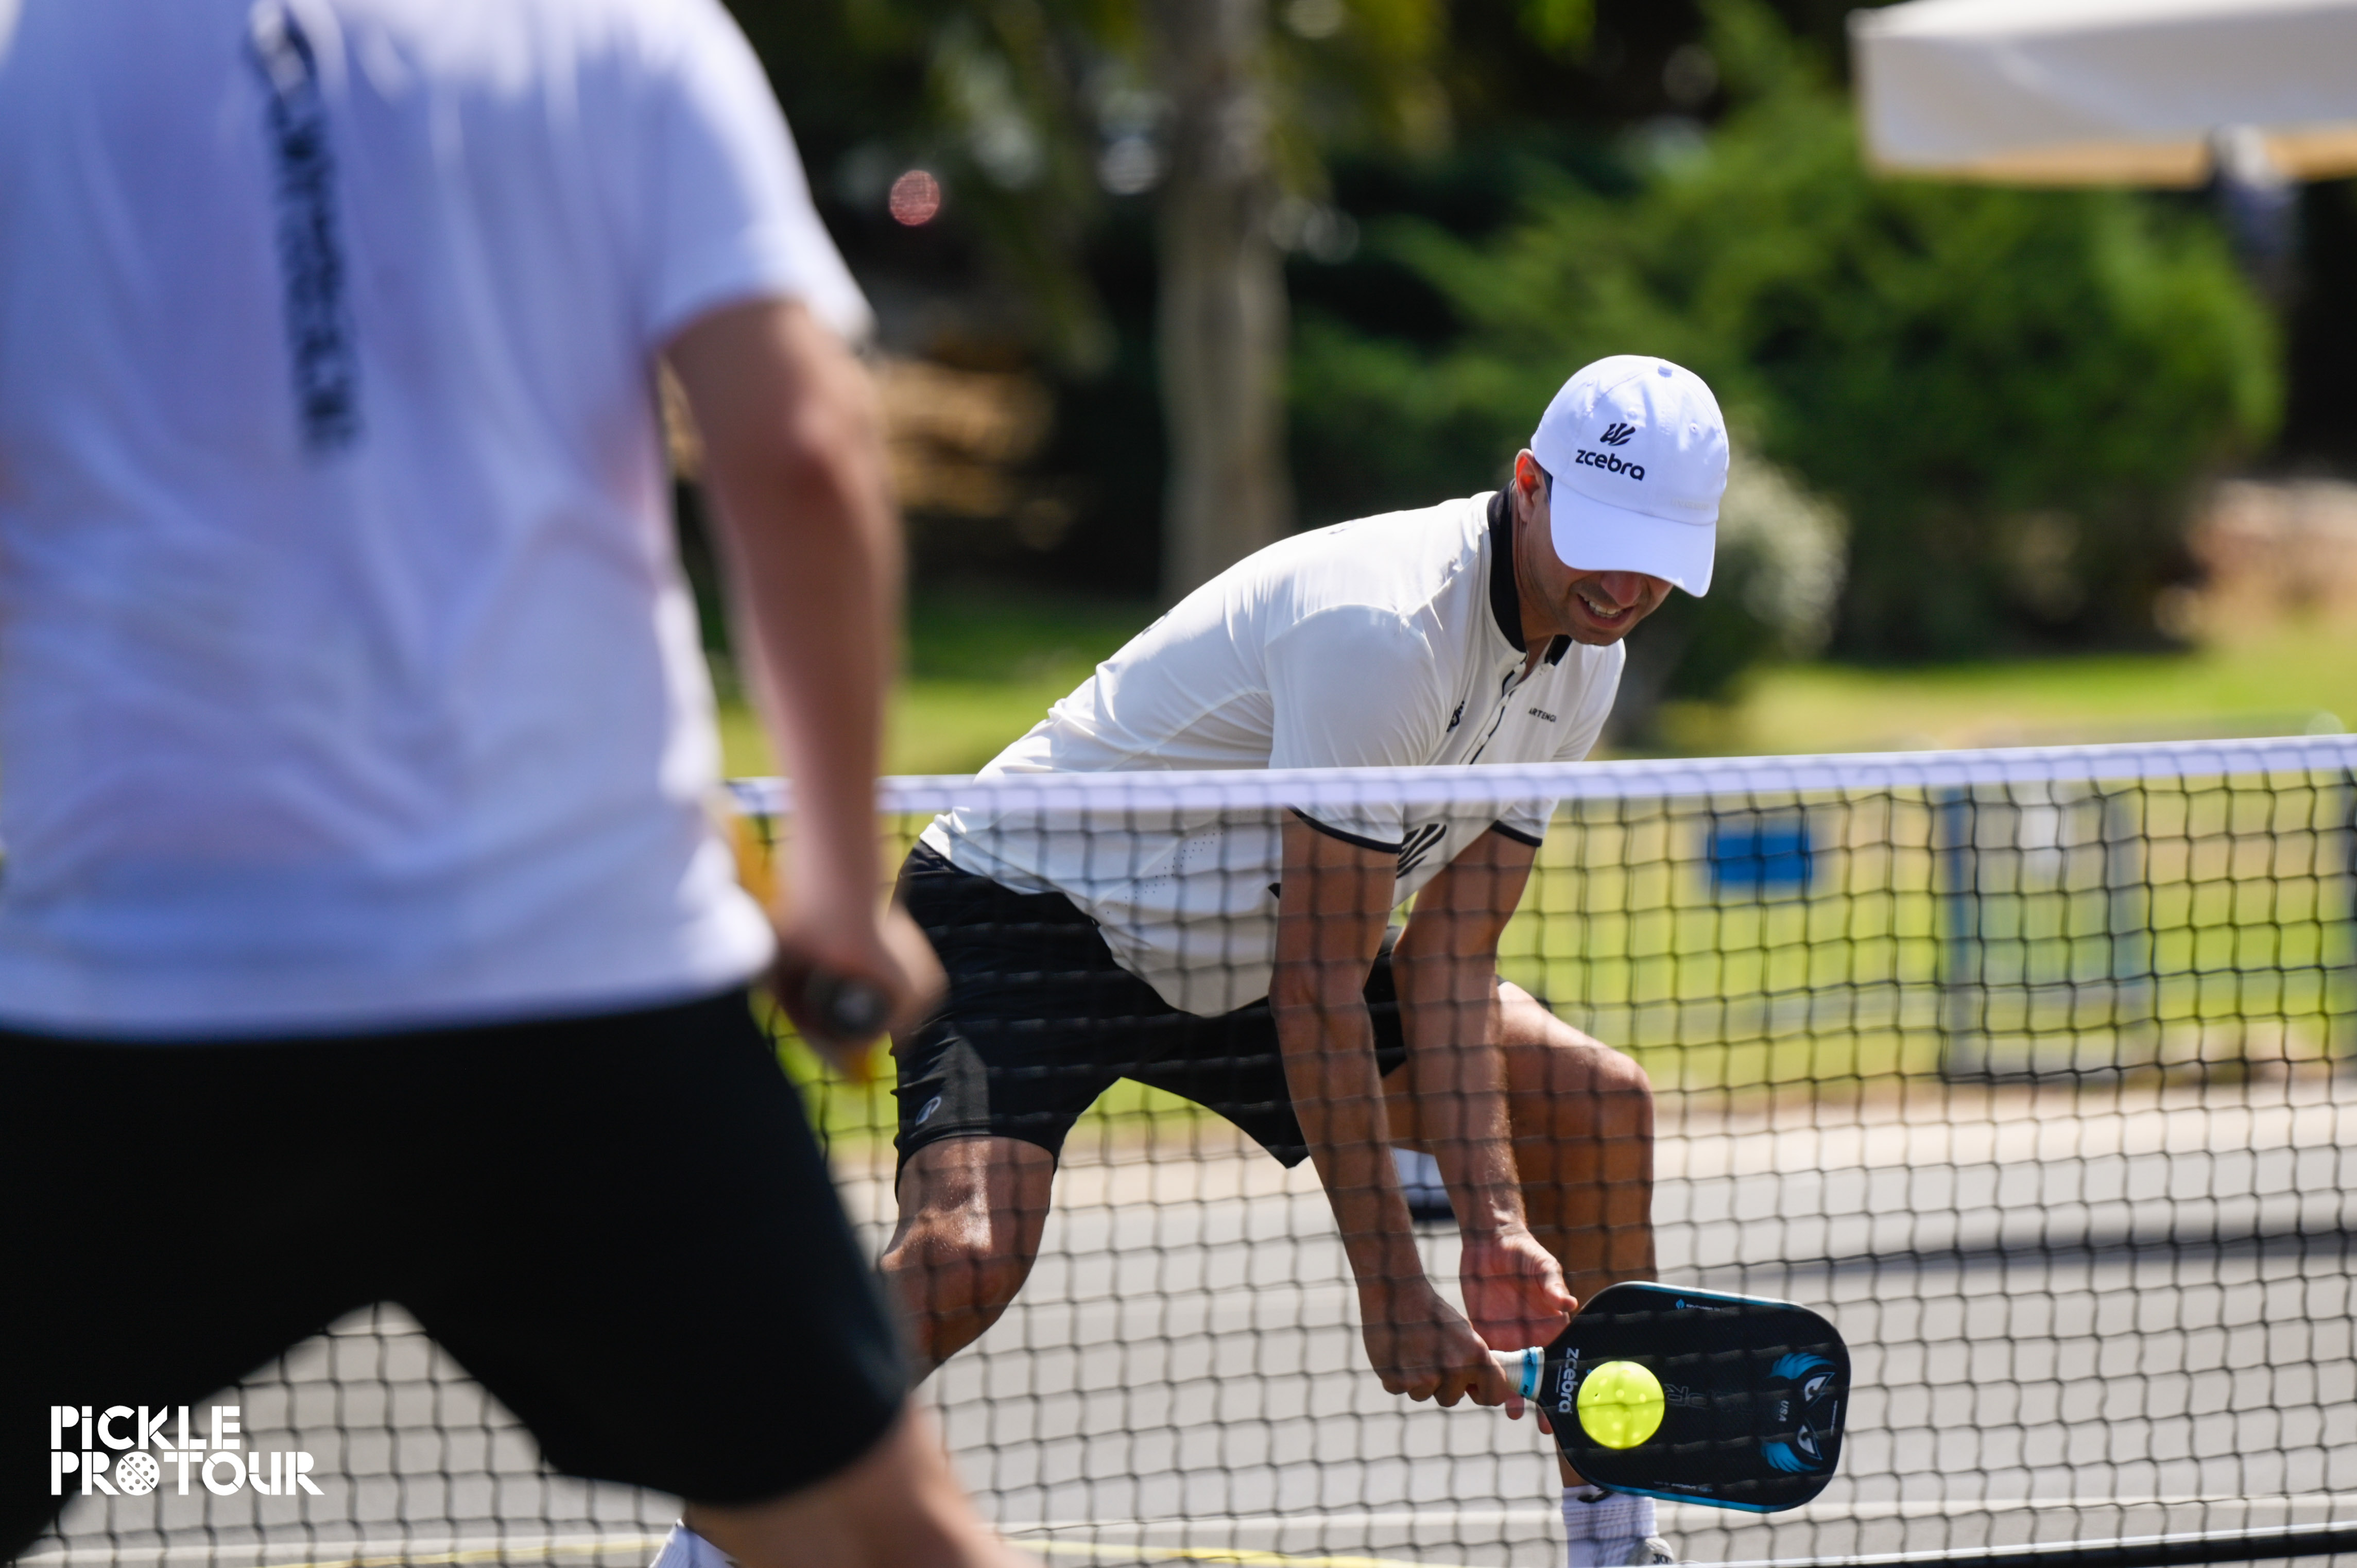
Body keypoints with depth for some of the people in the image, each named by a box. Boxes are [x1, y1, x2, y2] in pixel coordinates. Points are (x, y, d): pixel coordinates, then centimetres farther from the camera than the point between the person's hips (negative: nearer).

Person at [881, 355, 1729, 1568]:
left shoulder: (1583, 659, -3)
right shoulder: (1382, 627, -31)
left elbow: (1446, 967, -3)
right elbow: (1317, 994, -29)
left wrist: (1494, 1225, -14)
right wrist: (1392, 1292, -27)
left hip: (1241, 952, 9)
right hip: (1026, 913, -9)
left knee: (1598, 1107, 7)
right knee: (967, 1254, -33)